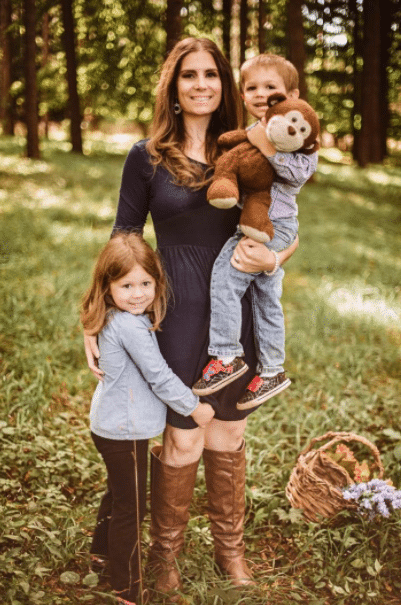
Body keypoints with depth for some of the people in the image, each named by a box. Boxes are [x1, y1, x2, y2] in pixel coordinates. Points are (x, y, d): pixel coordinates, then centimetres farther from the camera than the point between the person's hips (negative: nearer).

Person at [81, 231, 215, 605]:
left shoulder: (115, 320, 2)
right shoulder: (131, 326, -27)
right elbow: (158, 376, -22)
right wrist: (194, 408, -10)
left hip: (110, 424, 10)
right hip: (124, 432, -10)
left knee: (118, 492, 29)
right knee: (130, 507, 4)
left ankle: (103, 549, 52)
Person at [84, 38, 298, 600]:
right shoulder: (147, 157, -3)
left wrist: (274, 257, -12)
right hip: (179, 315, -3)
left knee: (228, 436, 14)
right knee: (182, 440, 4)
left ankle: (230, 546, 33)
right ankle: (165, 552, 28)